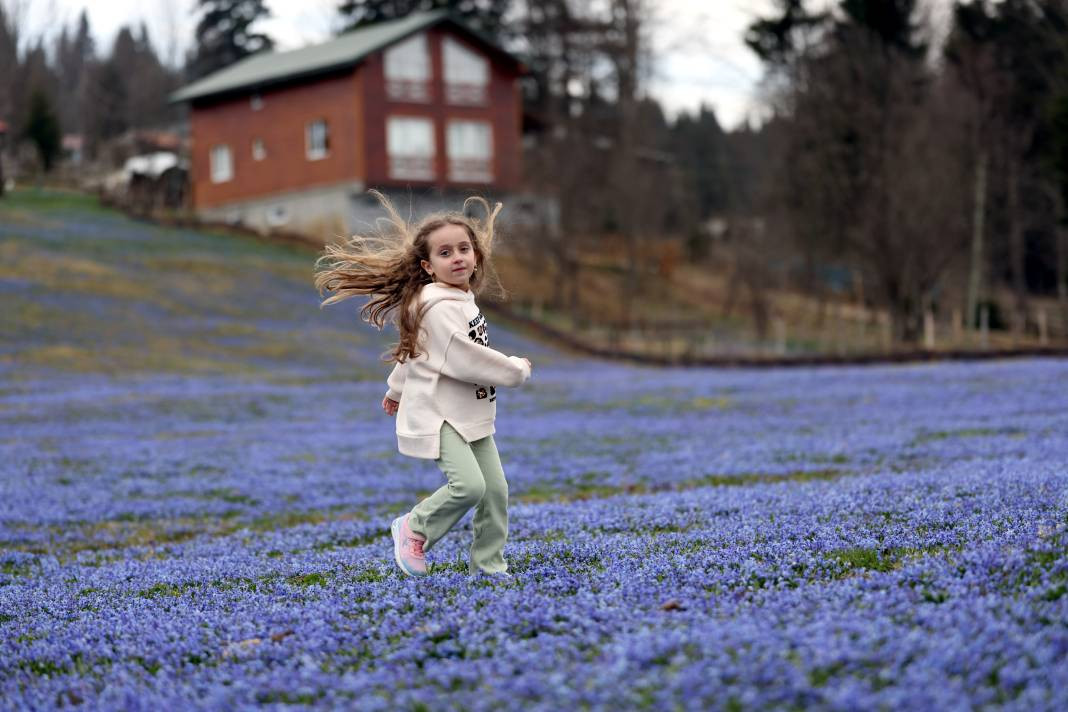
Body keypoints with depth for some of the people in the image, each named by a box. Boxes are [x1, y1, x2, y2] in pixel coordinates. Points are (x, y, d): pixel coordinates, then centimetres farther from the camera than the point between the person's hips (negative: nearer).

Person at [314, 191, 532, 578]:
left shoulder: (462, 299, 11)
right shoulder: (437, 306, -19)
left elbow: (416, 349, 23)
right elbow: (463, 359, -26)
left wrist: (397, 390, 34)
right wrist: (516, 370, -13)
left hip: (472, 415, 9)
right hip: (437, 415, -9)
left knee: (495, 490, 5)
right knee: (468, 485, -22)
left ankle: (489, 566, 18)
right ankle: (414, 529, 3)